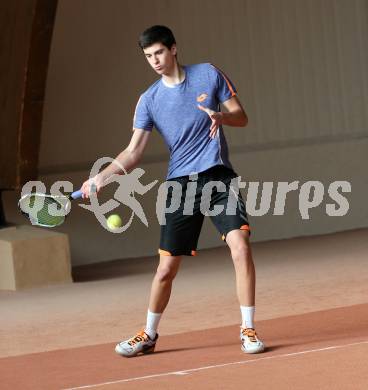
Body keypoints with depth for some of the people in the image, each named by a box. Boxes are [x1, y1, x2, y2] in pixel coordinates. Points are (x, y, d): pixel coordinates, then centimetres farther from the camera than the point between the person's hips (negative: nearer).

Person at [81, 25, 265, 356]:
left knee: (240, 245, -20)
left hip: (219, 177, -1)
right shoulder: (149, 100, 3)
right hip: (181, 185, 1)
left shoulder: (209, 75, 2)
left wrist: (221, 116, -17)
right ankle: (149, 335, 23)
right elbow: (134, 152, -2)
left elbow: (241, 117, 6)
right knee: (167, 267, 2)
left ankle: (248, 330, -9)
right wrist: (102, 176, -18)